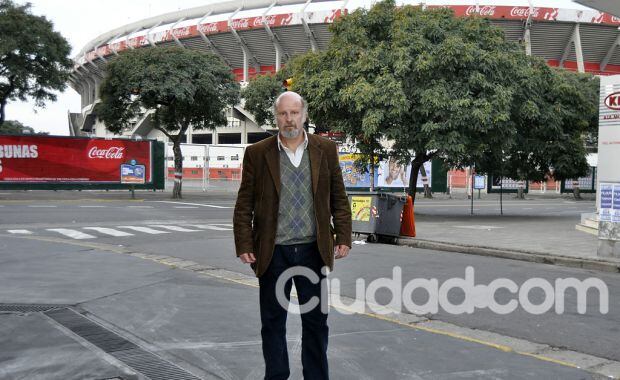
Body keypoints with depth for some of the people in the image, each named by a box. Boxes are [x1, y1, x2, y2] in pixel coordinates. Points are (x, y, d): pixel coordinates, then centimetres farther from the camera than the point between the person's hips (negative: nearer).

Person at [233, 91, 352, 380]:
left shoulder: (326, 149, 4)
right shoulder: (257, 153, 0)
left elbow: (339, 199, 5)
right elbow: (244, 205, 0)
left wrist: (343, 237, -2)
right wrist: (244, 245, -6)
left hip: (314, 250, 1)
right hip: (272, 252, -1)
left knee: (316, 321, 10)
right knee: (273, 323, 10)